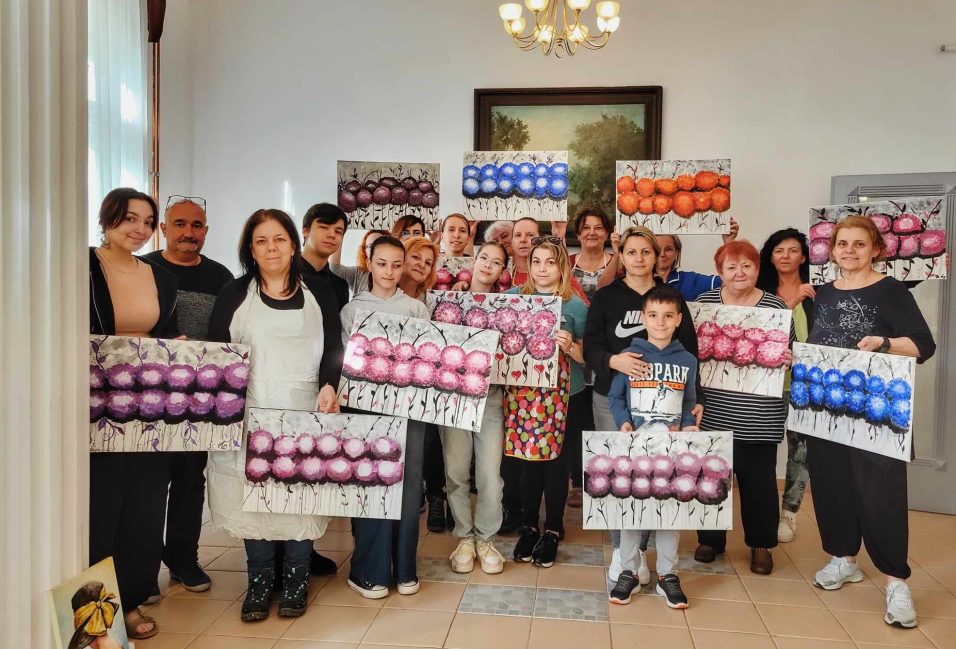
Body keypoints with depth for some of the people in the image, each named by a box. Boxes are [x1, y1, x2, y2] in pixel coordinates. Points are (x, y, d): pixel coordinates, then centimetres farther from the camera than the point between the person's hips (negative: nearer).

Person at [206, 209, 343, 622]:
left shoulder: (319, 293, 9)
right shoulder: (234, 295, 9)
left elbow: (333, 347, 4)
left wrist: (329, 386, -14)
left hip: (304, 413, 0)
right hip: (249, 413, 1)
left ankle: (296, 580, 16)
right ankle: (259, 583, 16)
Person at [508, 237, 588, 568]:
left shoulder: (575, 305, -1)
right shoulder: (514, 297, 5)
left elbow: (587, 356, 0)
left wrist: (569, 346, -19)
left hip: (563, 394, -1)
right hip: (523, 391, 2)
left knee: (555, 460, 6)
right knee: (528, 458, 6)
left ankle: (553, 529, 22)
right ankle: (529, 525, 23)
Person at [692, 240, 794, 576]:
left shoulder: (775, 306, 1)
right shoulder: (703, 302, 4)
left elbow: (789, 353, 5)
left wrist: (786, 358, -15)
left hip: (759, 414, -1)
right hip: (713, 409, 1)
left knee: (758, 479, 8)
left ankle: (761, 544, 26)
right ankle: (710, 538, 28)